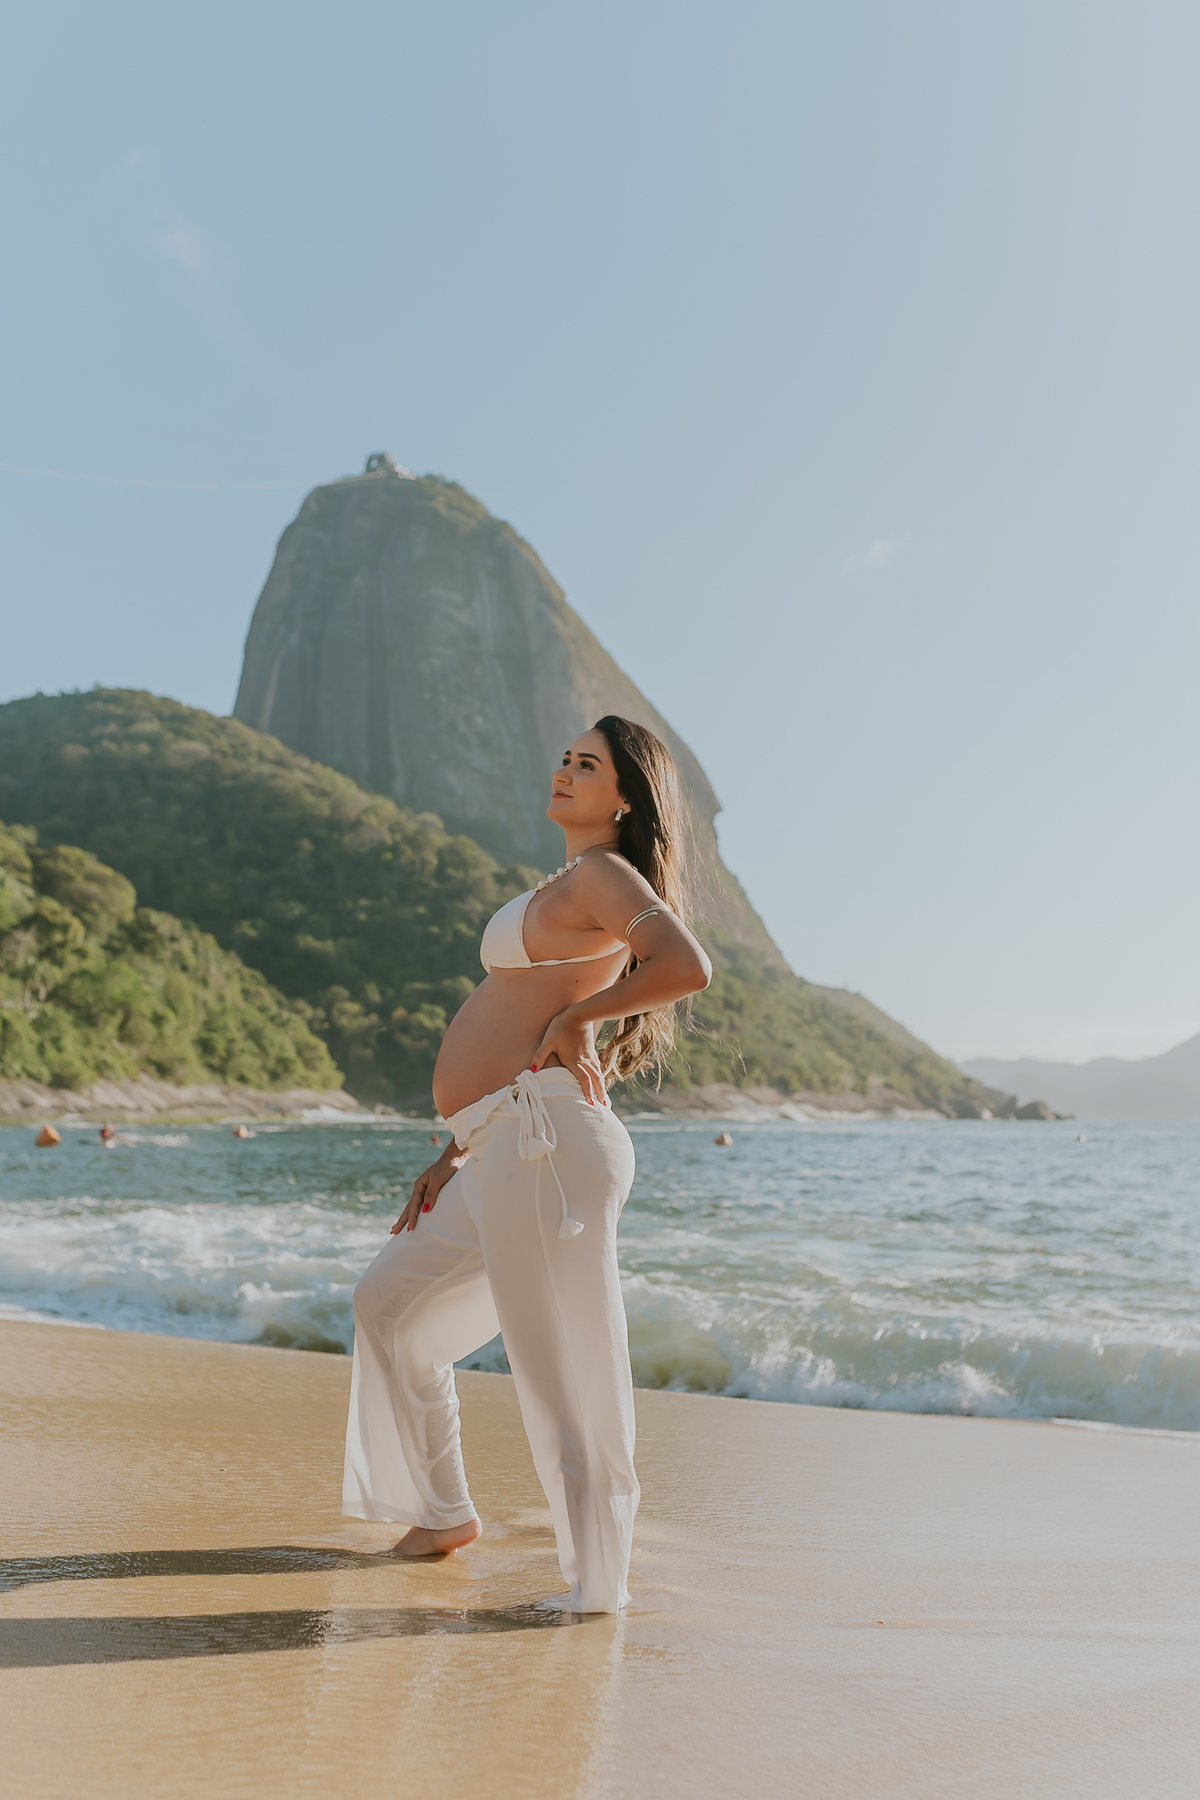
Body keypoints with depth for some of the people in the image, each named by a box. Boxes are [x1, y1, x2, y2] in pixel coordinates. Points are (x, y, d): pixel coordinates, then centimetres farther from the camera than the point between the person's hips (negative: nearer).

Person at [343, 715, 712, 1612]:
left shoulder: (603, 874, -5)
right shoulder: (567, 891, 24)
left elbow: (689, 968, -25)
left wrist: (577, 1015, -11)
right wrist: (457, 1153, 22)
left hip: (546, 1140, -11)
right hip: (503, 1153, 11)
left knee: (564, 1369, -4)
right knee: (388, 1305, 22)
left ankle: (598, 1584, 8)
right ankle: (445, 1511, 32)